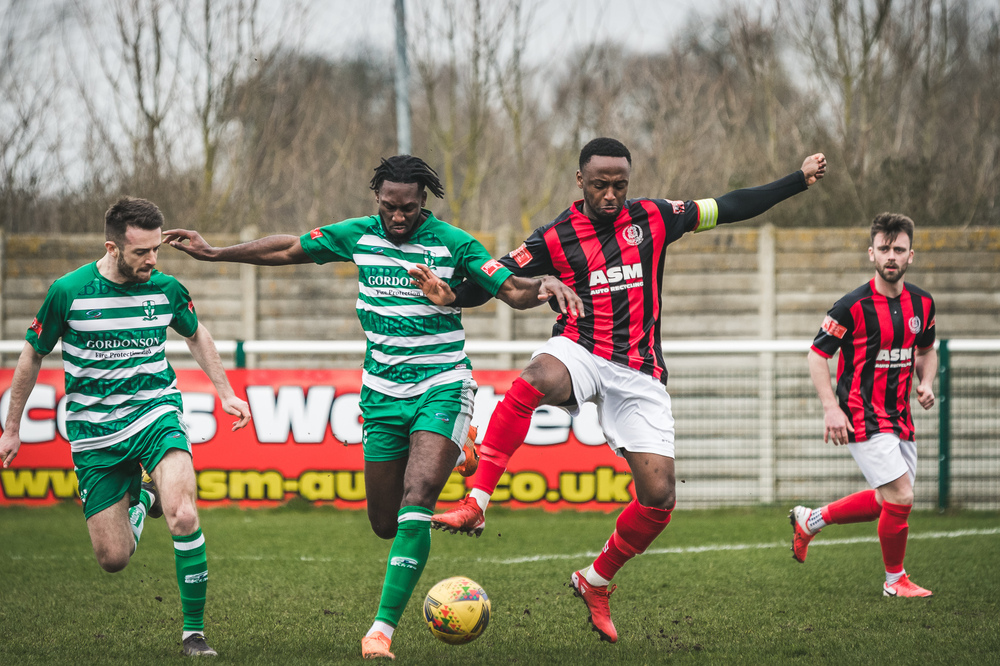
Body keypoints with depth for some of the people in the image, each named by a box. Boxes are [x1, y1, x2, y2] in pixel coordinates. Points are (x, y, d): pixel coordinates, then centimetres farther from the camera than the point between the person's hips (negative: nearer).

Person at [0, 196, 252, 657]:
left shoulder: (166, 289, -4)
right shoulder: (68, 291, -11)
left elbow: (195, 334, 19)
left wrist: (225, 393, 16)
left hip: (155, 415, 0)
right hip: (94, 433, 0)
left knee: (183, 517, -27)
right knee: (113, 559, -1)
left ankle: (194, 630, -11)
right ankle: (140, 498, 34)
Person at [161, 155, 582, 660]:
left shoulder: (452, 243, -7)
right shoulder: (358, 236, 2)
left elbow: (512, 291, -7)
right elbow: (287, 250, 14)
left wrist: (545, 287, -29)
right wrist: (214, 253, 15)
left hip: (442, 387, -4)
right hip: (382, 393, 4)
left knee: (415, 501, -23)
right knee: (385, 524, 5)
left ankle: (383, 627, -24)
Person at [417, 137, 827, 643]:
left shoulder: (653, 218, 7)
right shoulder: (557, 237, 0)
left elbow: (728, 208, 16)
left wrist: (799, 181, 16)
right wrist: (449, 294, -23)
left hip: (638, 372, 3)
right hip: (578, 351, -3)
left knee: (659, 496, -9)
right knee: (539, 378, -41)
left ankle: (596, 582, 18)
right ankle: (474, 505, -41)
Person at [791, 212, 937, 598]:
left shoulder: (922, 304, 3)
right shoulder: (853, 306, -15)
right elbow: (817, 354, -8)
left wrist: (926, 383, 0)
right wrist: (831, 408, -18)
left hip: (899, 418, 7)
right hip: (862, 418, -7)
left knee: (887, 502, 14)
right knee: (901, 498, -13)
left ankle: (810, 520, 33)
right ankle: (895, 580, 7)